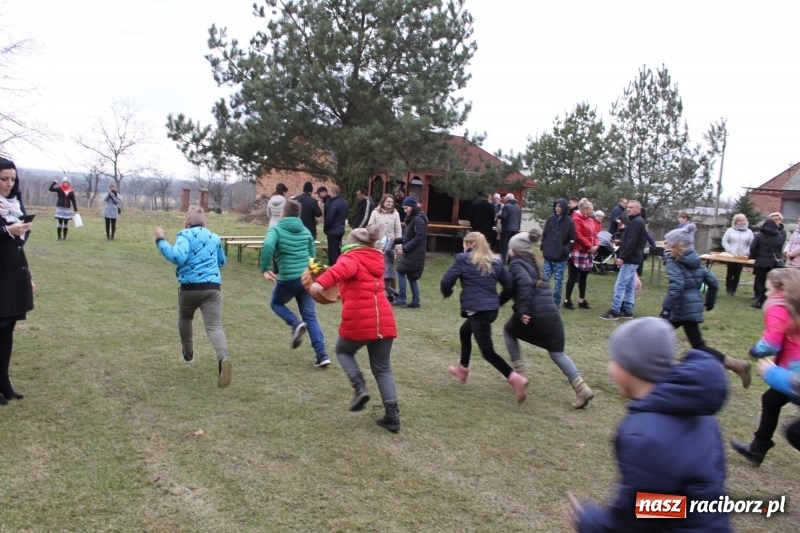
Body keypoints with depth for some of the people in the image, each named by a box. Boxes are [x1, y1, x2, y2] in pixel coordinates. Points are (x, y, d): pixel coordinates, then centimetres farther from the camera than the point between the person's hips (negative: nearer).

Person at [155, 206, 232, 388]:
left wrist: (160, 241, -11)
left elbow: (178, 257, -20)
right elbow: (222, 261, 32)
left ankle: (188, 353, 44)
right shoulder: (214, 237, 17)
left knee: (185, 318, 28)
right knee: (214, 326, -9)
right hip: (212, 287, 2)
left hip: (190, 287, -2)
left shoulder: (185, 235, -1)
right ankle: (223, 357, -37)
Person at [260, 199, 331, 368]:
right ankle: (322, 355, 0)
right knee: (310, 317, 9)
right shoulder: (306, 231, 11)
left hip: (288, 278, -4)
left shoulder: (276, 229, -3)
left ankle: (296, 324, -3)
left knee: (276, 303, 25)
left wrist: (265, 268, -15)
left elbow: (268, 245, -23)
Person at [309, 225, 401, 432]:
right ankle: (392, 416, 7)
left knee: (343, 351, 24)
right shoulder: (375, 260, 21)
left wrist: (322, 282, -38)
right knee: (383, 369, 15)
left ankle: (360, 389, 5)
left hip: (359, 322, -5)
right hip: (384, 321, 5)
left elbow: (343, 269, -23)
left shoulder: (351, 257, 2)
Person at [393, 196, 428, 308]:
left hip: (414, 254, -10)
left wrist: (406, 248, -19)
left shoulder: (418, 219, -13)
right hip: (412, 253, 10)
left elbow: (419, 238, -20)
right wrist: (396, 240, 11)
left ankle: (402, 298, -5)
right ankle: (415, 301, 12)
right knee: (411, 276, 10)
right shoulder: (412, 218, 17)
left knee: (401, 272, -8)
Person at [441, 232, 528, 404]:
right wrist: (498, 301, 27)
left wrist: (447, 293, 16)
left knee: (487, 351, -3)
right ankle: (462, 369, 42)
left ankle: (516, 378, -18)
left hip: (477, 310, -7)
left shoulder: (462, 259, -2)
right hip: (492, 309, 7)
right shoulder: (495, 262, 13)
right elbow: (509, 285, 12)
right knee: (464, 331, 30)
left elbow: (446, 281, -6)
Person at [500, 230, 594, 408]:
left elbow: (525, 284, -23)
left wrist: (522, 310, -25)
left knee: (509, 330, 25)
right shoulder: (531, 262, 23)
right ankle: (581, 388, -4)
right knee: (558, 353, 10)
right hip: (551, 312, 7)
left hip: (533, 313, -7)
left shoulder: (516, 264, -2)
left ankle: (517, 368, 24)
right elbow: (512, 288, 28)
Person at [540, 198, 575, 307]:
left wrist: (566, 250, -12)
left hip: (561, 258, -3)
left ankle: (556, 303, 14)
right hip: (548, 256, 3)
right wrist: (543, 247, 4)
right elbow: (544, 234, 12)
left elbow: (572, 240, -3)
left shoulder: (569, 222, -5)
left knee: (558, 281, 4)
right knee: (545, 279, 8)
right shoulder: (550, 219, 4)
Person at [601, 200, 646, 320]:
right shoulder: (637, 222, 20)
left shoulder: (636, 222, -14)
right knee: (629, 286, 12)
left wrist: (622, 257, -25)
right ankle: (627, 310, 16)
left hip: (630, 259, -11)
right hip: (633, 258, 11)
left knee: (620, 285, -11)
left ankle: (614, 311, -11)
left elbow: (631, 242, -23)